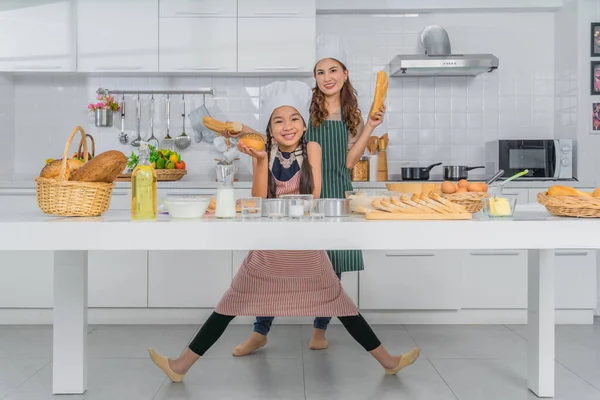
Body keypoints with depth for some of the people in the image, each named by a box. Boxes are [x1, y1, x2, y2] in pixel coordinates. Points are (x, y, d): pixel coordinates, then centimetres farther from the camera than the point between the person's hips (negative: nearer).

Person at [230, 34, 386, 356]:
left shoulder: (353, 117, 10)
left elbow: (349, 161, 3)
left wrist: (370, 128, -3)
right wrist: (245, 132, -8)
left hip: (335, 194, 3)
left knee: (332, 265, 7)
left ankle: (320, 329, 25)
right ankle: (260, 332, 10)